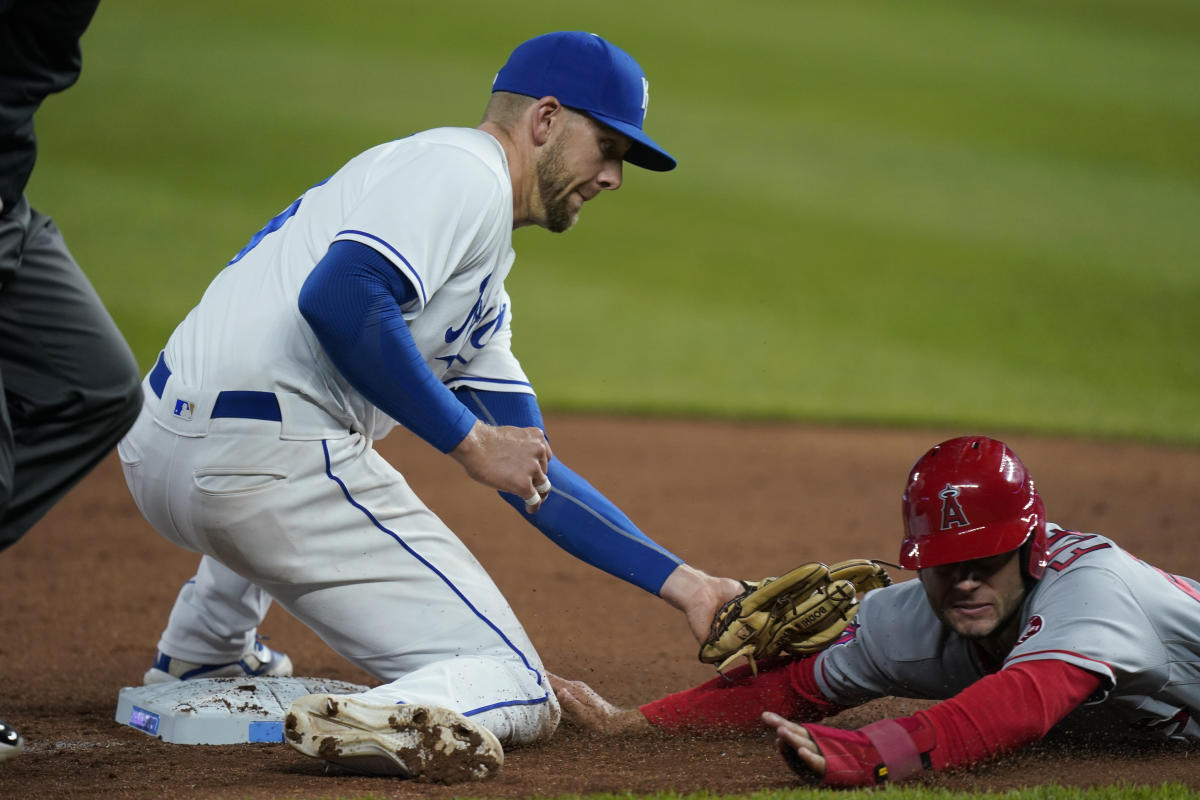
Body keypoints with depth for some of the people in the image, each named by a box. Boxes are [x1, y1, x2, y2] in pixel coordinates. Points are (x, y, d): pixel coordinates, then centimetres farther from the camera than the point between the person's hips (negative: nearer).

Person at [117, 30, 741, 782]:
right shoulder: (464, 167, -2)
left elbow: (533, 477, 27)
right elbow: (339, 299, -21)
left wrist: (681, 582, 22)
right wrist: (469, 440, -14)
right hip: (261, 454, -10)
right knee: (512, 690, -10)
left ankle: (199, 657, 44)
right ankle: (382, 719, -40)